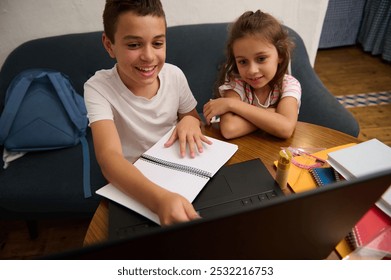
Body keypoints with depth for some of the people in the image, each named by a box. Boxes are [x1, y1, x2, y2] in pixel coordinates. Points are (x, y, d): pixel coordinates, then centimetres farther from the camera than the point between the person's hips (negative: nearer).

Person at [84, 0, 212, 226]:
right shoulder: (98, 88, -19)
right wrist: (160, 198, -50)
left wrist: (189, 121, -18)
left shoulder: (175, 75, -9)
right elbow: (108, 157, -33)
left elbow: (194, 121, 6)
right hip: (130, 186, -2)